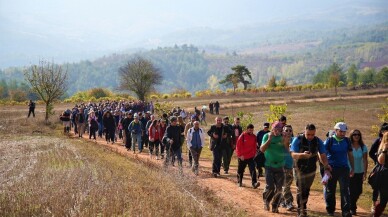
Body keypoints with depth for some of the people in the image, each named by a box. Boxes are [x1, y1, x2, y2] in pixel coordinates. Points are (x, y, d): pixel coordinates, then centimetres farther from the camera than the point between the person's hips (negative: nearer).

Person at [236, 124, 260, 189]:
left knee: (253, 170, -13)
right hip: (242, 157, -2)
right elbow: (238, 146, -10)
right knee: (240, 170, 12)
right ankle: (239, 182, 34)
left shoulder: (254, 137, 3)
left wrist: (254, 154, 7)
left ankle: (254, 183, -21)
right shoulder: (242, 136, -10)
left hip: (251, 157, 2)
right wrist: (240, 155, -13)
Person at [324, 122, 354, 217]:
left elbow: (350, 155, 13)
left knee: (345, 189, -7)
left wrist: (352, 168, 12)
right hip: (332, 169, -2)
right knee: (330, 190, 8)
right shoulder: (330, 140, -4)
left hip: (344, 168, 2)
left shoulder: (347, 141, 6)